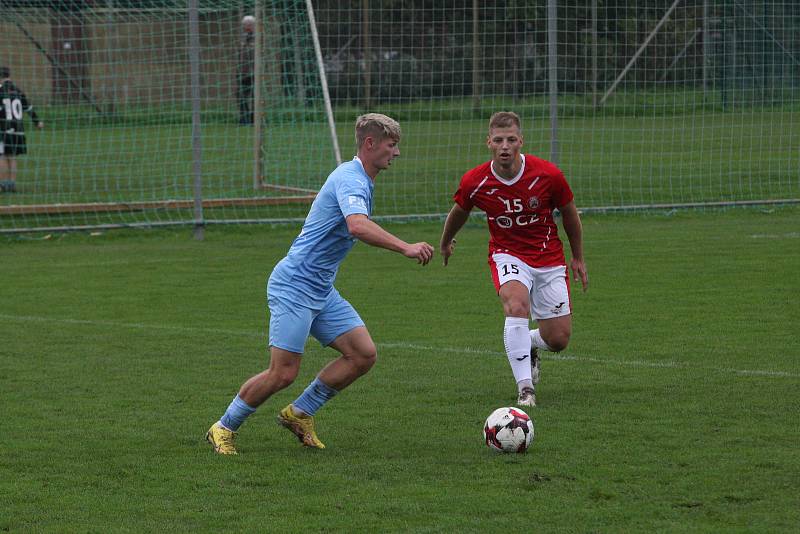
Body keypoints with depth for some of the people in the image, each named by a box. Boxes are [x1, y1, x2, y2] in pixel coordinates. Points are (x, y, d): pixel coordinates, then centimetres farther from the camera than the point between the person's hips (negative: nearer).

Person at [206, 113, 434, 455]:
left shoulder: (360, 181, 15)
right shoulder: (351, 180, -18)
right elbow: (357, 227, -38)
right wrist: (405, 248, -44)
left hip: (321, 291, 10)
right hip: (294, 286, -10)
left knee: (364, 354, -2)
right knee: (283, 373, -11)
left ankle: (299, 413, 11)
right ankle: (223, 428, 8)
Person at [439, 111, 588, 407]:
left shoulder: (548, 175, -18)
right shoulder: (474, 182, -16)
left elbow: (569, 214, 2)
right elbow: (459, 212, 8)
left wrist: (578, 258, 13)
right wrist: (445, 243, 26)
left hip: (548, 258, 1)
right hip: (508, 254, -1)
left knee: (558, 339, -1)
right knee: (517, 306, -33)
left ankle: (528, 345, 36)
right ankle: (525, 389, -27)